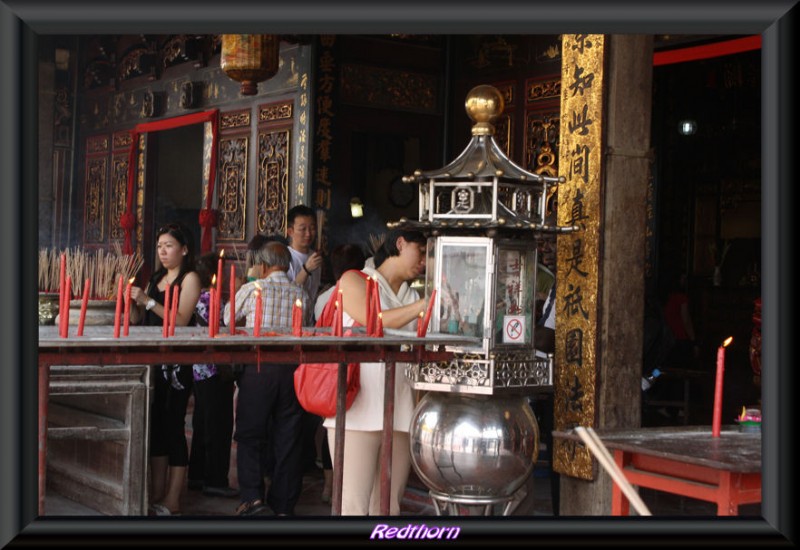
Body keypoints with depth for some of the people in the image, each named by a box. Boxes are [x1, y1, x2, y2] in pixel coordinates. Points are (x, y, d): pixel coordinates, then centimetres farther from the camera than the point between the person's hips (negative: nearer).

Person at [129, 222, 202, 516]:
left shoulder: (190, 278, -2)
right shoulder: (156, 279, 18)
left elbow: (180, 319, -15)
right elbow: (137, 320, 16)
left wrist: (147, 300, -19)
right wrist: (132, 301, -3)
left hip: (177, 362, -7)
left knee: (173, 425, -7)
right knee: (155, 425, 9)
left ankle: (172, 503, -3)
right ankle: (156, 497, 15)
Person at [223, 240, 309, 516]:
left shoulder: (252, 289, -2)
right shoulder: (301, 293, 5)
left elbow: (227, 317, 12)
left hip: (259, 369, -3)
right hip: (292, 368, 3)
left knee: (250, 435, 7)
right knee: (287, 437, 10)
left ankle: (252, 494, -5)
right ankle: (284, 502, 16)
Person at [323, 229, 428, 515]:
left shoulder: (413, 298, 21)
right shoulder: (355, 281, 7)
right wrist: (427, 304, -13)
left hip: (400, 413, 5)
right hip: (359, 409, -5)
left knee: (389, 507, 5)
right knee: (353, 507, -10)